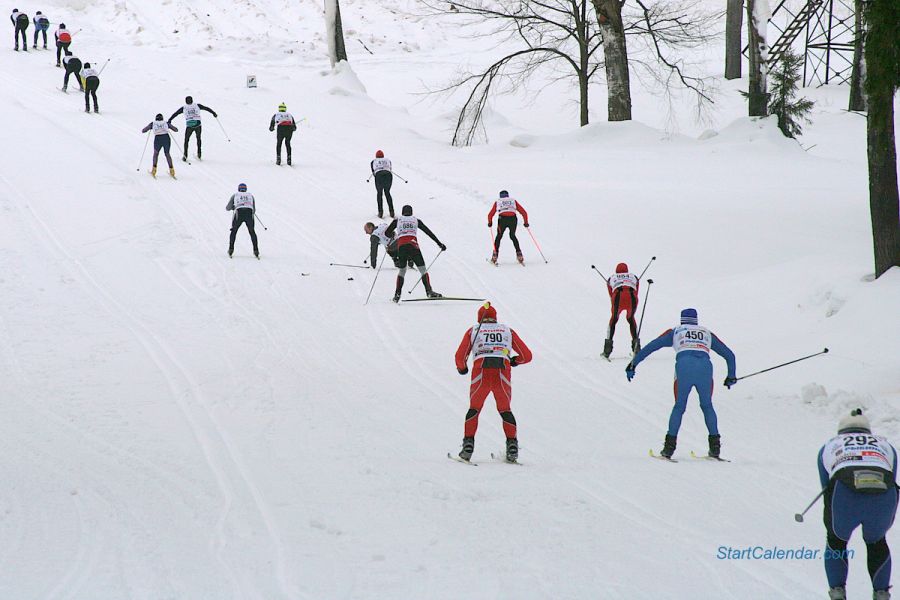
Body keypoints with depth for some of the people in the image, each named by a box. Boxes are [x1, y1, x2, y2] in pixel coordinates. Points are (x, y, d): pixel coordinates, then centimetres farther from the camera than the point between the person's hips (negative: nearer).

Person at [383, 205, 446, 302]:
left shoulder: (397, 220, 19)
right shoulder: (416, 220, 19)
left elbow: (387, 233, 17)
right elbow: (429, 232, 17)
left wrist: (392, 235, 41)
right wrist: (439, 244, 19)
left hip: (401, 246, 1)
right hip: (413, 245, -1)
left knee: (402, 271, 17)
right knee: (423, 270, 2)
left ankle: (397, 294, 7)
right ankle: (429, 291, -14)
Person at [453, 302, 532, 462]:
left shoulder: (473, 331, 19)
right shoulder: (507, 330, 23)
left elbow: (460, 356, 11)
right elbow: (527, 356, 21)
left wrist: (462, 368, 32)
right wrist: (514, 361, 41)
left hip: (481, 374, -1)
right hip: (503, 375, 1)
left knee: (474, 409, 19)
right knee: (505, 410, 20)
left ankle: (468, 445, 6)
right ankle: (512, 446, 7)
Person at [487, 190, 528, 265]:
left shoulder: (498, 202, 25)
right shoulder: (513, 201, 26)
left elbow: (490, 215, 23)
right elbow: (524, 213, 22)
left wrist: (490, 222, 40)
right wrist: (526, 222, 33)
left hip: (502, 219, -1)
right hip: (513, 219, 1)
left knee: (499, 236, 19)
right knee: (512, 236, 25)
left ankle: (495, 256, 11)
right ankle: (519, 254, 15)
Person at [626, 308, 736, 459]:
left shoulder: (675, 332, 27)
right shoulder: (707, 333, 33)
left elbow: (651, 346, 20)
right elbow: (729, 354, 36)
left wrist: (633, 364, 20)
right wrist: (731, 376, 48)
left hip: (684, 367, -1)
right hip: (705, 367, 2)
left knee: (679, 406, 15)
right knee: (707, 406, 22)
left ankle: (669, 446, 7)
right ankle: (715, 446, 14)